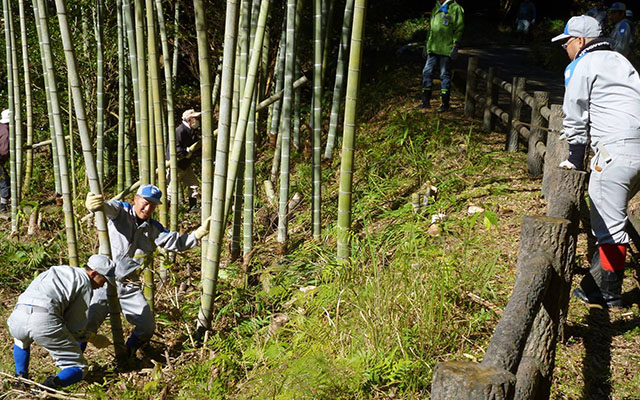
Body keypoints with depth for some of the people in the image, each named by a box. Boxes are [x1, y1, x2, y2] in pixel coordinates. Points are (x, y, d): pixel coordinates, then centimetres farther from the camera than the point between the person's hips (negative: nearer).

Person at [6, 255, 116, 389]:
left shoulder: (55, 270, 33)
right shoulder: (85, 283, 11)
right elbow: (75, 328, 8)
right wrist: (92, 338, 27)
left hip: (18, 316, 6)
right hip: (45, 320, -6)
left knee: (21, 340, 44)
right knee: (79, 368, 9)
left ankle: (21, 376, 25)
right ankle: (54, 383, -20)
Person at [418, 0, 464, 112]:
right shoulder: (435, 9, 18)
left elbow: (459, 28, -7)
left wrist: (455, 45, -14)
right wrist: (427, 44, 22)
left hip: (446, 49, -7)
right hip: (433, 48, 7)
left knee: (445, 75, -1)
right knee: (427, 72, 5)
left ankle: (445, 103, 6)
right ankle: (426, 101, 13)